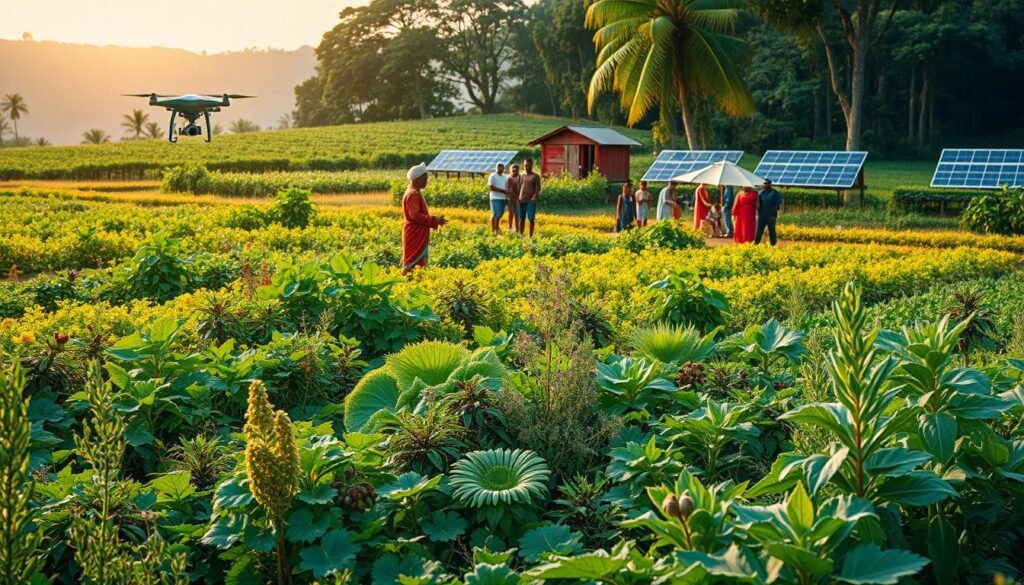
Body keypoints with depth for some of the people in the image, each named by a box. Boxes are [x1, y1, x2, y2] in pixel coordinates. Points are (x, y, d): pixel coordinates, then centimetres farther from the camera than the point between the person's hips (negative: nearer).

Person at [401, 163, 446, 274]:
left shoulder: (416, 193, 15)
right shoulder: (412, 194, -17)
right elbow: (415, 215, -24)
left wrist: (435, 219, 12)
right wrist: (434, 219, -20)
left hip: (419, 236, 10)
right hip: (414, 235, -10)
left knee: (420, 263, 12)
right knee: (412, 264, -7)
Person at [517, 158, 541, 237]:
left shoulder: (535, 176, 0)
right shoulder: (521, 175, 12)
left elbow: (538, 188, -6)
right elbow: (519, 187, 12)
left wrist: (534, 197, -19)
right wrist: (518, 198, 3)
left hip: (531, 201, -4)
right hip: (522, 200, 4)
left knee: (531, 218, -5)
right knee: (522, 218, 6)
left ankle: (531, 235, 0)